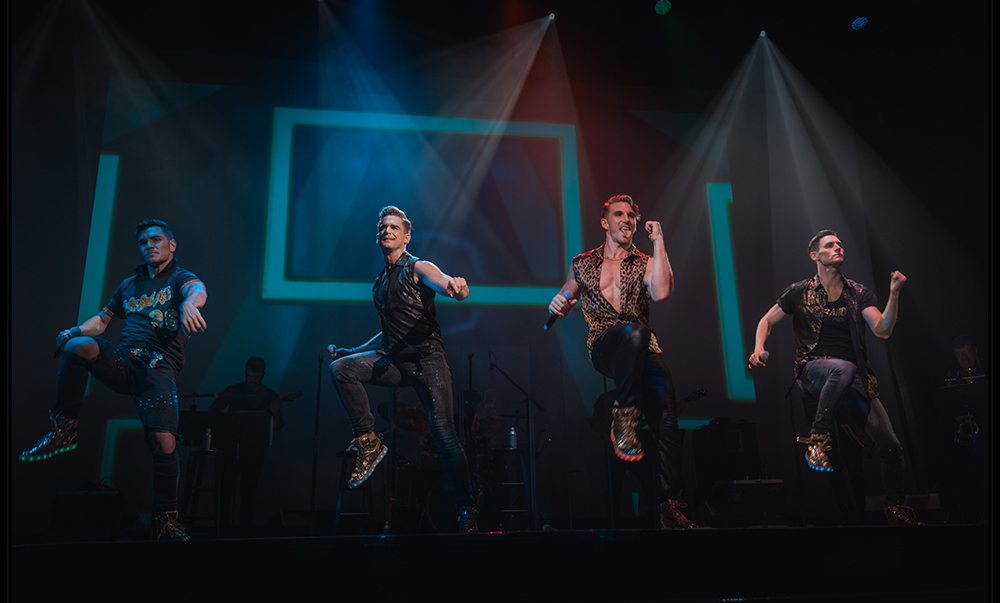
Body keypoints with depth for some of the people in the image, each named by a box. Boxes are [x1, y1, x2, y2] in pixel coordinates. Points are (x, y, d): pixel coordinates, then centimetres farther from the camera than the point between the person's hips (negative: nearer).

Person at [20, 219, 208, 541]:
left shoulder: (180, 278, 7)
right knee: (78, 345, -28)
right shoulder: (130, 284, 25)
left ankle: (166, 520, -4)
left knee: (163, 441, -19)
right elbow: (102, 318, 28)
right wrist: (73, 331, 6)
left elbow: (198, 290, -17)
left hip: (159, 367, -4)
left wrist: (189, 303, -43)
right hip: (122, 360, 4)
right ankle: (64, 429, -15)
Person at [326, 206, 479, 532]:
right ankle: (368, 440, -9)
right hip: (394, 360, 6)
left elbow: (445, 284, -23)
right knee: (340, 367, -18)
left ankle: (466, 508, 2)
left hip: (427, 360, -6)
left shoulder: (418, 268, 0)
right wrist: (352, 351, 29)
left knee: (445, 437, -9)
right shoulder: (380, 282, 20)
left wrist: (456, 287, -49)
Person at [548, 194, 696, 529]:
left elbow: (662, 292, -6)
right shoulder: (583, 263, 19)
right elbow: (566, 298, 29)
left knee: (667, 416, -18)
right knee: (636, 332, -38)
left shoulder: (645, 264, 16)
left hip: (645, 351, 2)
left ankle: (670, 506, -11)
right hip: (603, 346, -1)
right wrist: (558, 303, 3)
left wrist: (658, 241, -1)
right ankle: (624, 415, -27)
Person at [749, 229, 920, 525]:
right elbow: (767, 321, 13)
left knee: (891, 445, -6)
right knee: (845, 367, -40)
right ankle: (817, 439, -27)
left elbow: (882, 331, -2)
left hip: (855, 379, 3)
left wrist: (894, 294, -16)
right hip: (813, 369, -3)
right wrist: (759, 348, -6)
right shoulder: (800, 291, 6)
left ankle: (895, 508, 17)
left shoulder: (858, 293, 11)